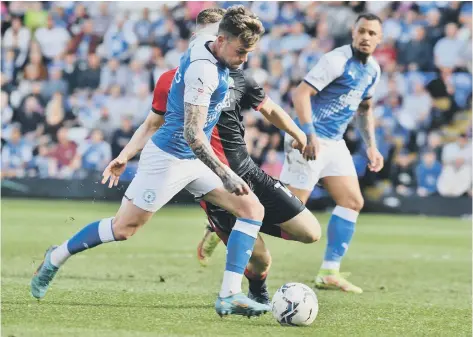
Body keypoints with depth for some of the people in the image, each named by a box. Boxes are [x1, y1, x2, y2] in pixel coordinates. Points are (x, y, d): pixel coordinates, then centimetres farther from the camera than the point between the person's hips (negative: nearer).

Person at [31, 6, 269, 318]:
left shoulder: (210, 58, 7)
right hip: (169, 159, -9)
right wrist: (225, 175, -27)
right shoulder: (203, 70, -24)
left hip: (195, 159, 9)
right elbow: (192, 133, -29)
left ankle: (230, 296, -8)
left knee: (253, 209, -4)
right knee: (123, 228, 1)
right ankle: (56, 257, 25)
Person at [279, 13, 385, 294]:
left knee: (353, 202, 3)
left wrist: (371, 146, 18)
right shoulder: (337, 61, -16)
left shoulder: (373, 70, 11)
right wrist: (310, 136, -30)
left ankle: (330, 272, 7)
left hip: (335, 143, 9)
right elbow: (301, 93, -22)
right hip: (311, 142, -9)